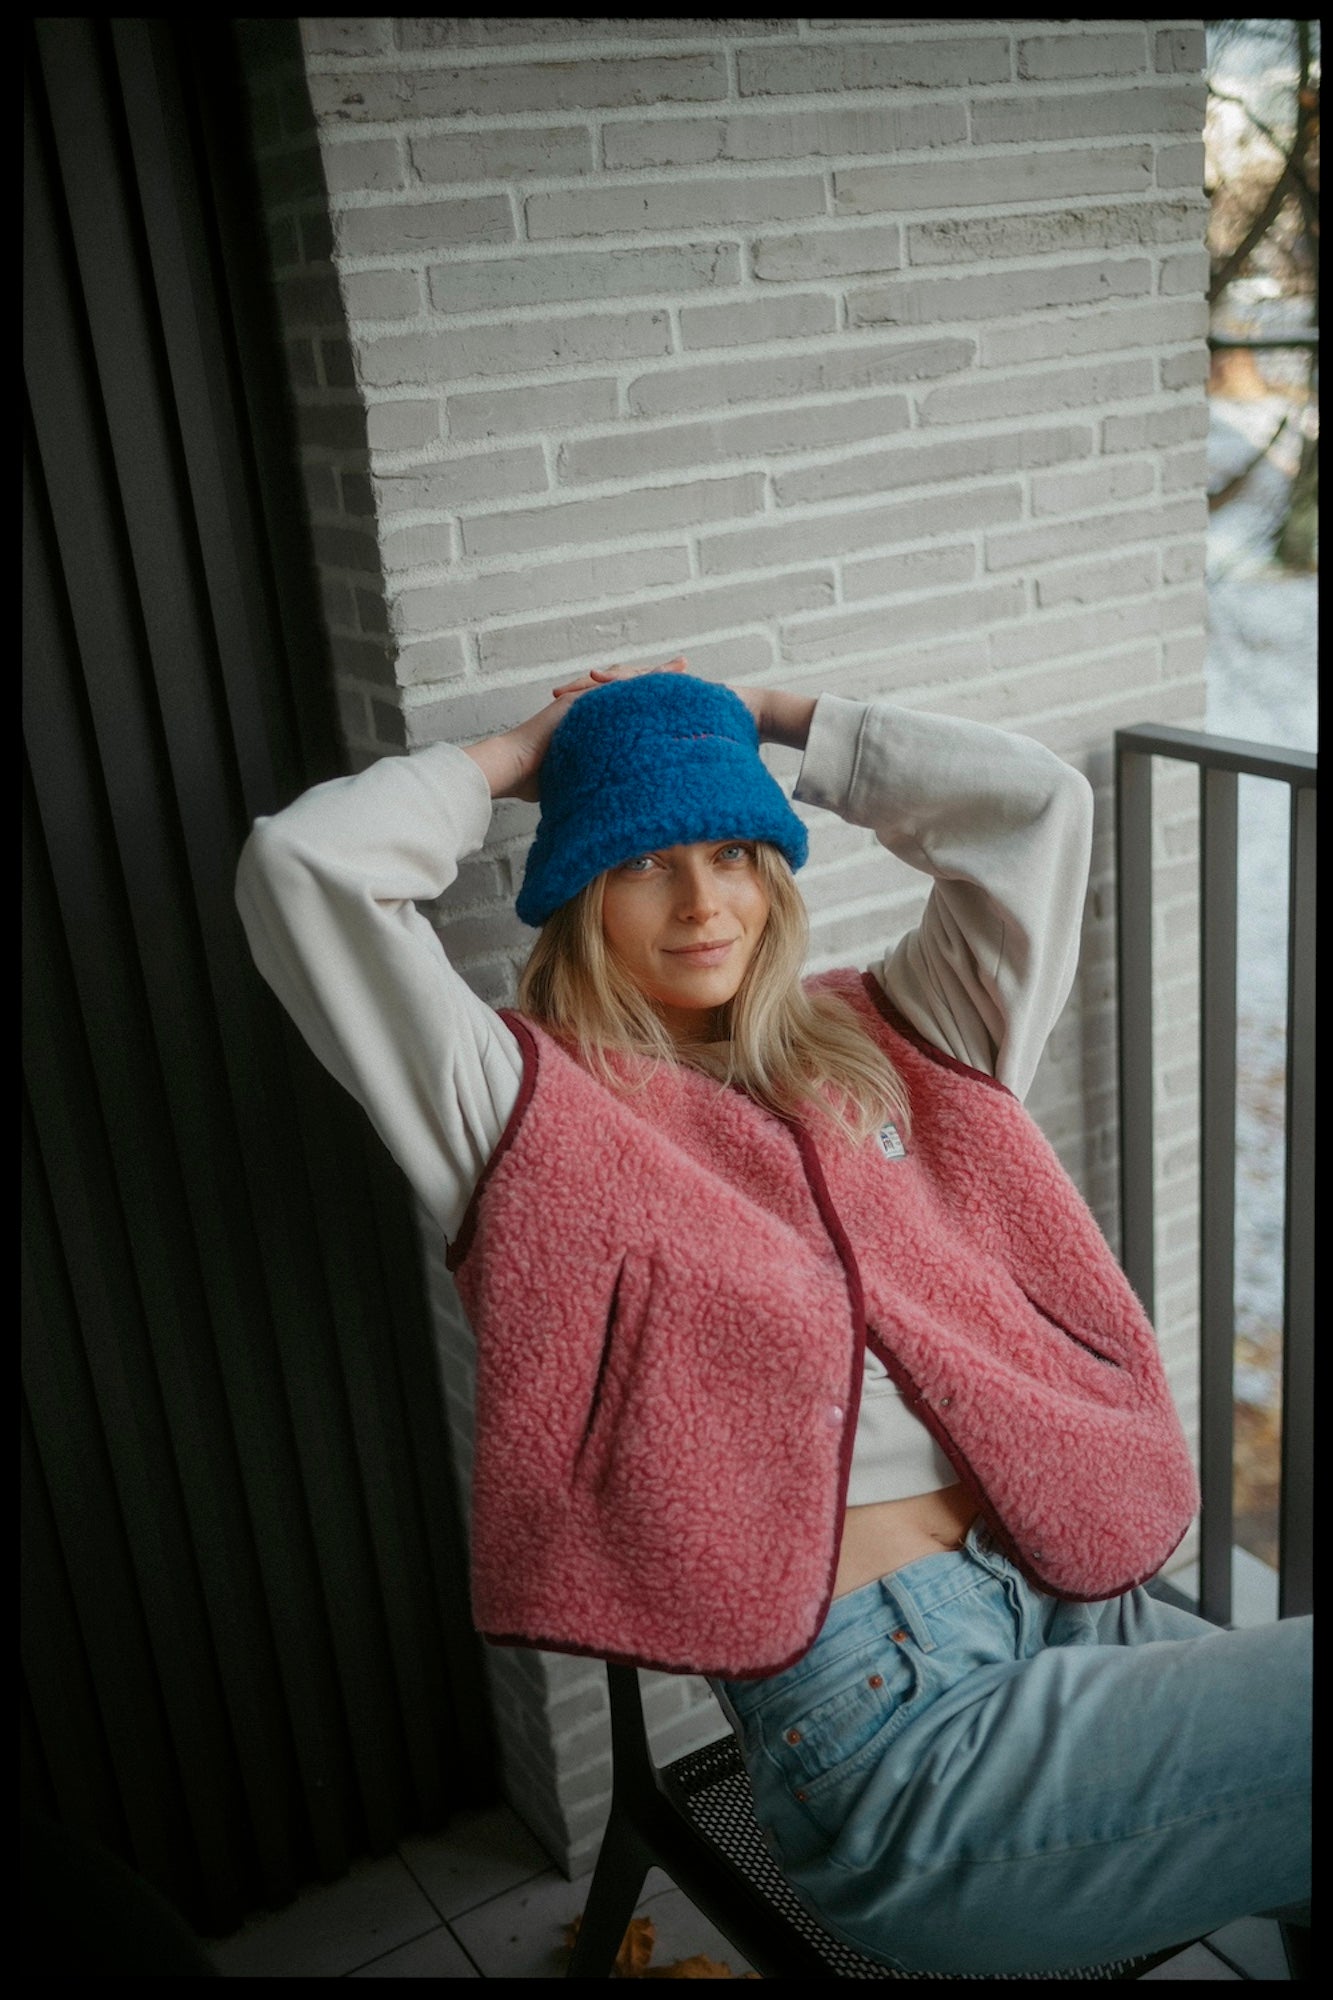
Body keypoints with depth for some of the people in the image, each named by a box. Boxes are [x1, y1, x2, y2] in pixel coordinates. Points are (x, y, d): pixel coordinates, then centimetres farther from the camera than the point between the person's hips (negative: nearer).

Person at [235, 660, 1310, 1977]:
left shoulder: (877, 1046, 18)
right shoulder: (537, 1114, 3)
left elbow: (1036, 807, 15)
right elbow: (300, 867, -8)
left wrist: (765, 718, 19)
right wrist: (519, 756, 8)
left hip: (1087, 1609, 7)